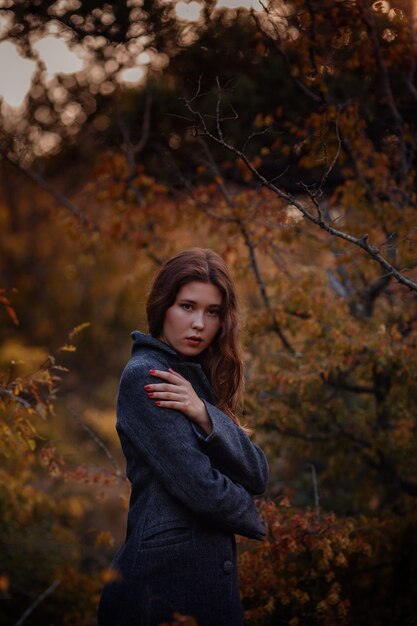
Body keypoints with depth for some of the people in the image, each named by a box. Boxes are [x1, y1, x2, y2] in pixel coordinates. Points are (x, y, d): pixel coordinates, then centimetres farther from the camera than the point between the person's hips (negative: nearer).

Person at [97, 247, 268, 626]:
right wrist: (248, 515, 0)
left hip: (211, 574, 8)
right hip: (167, 579, -8)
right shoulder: (144, 375, -13)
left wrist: (204, 413, -16)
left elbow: (257, 476, -1)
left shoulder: (200, 379, 11)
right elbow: (198, 487, -20)